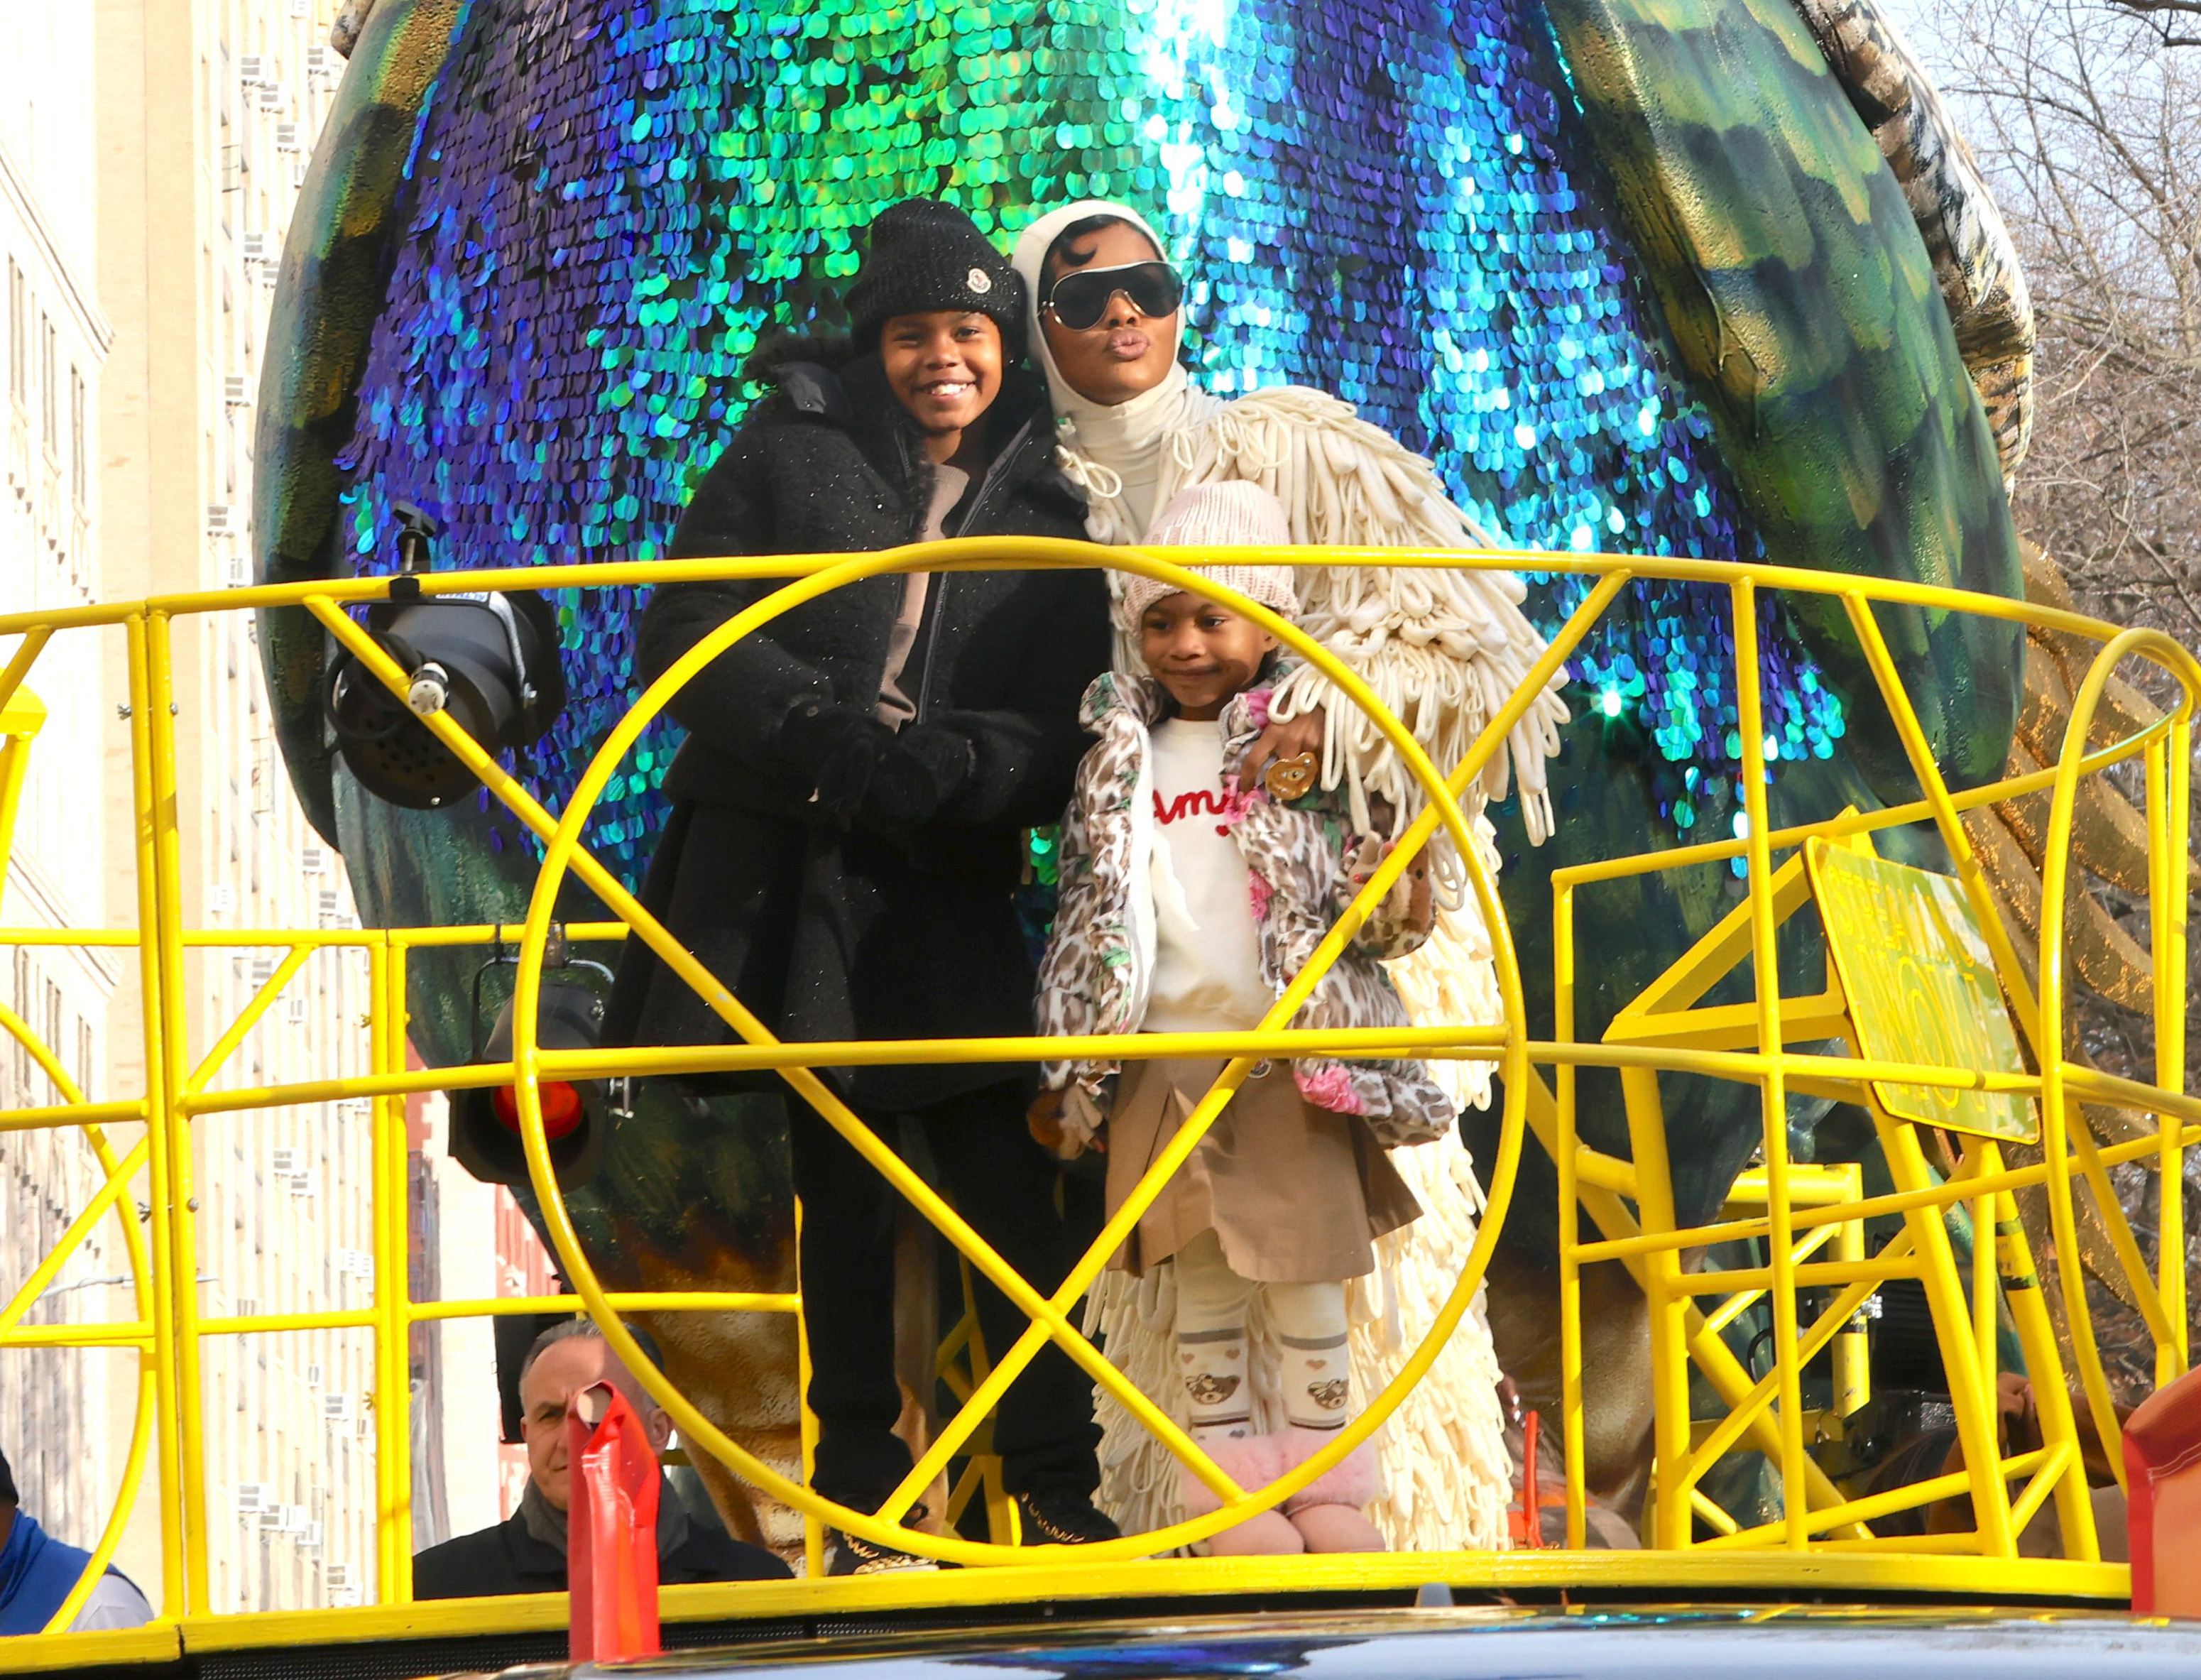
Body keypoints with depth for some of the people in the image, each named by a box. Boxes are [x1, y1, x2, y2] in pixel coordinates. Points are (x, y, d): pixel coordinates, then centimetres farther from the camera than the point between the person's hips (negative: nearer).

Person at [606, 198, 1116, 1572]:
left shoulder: (1046, 506, 9)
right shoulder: (792, 452, 7)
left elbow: (1061, 731, 1)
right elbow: (690, 630, 0)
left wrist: (939, 768, -18)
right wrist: (825, 737, -15)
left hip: (949, 881, 0)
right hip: (782, 864, 0)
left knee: (1007, 1180, -7)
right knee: (837, 1175, 4)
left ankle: (1060, 1490, -2)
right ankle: (862, 1493, 9)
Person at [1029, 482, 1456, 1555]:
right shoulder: (1123, 761, 10)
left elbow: (1366, 908, 3)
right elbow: (1084, 922, 14)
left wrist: (1396, 901, -22)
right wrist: (1063, 1079, 12)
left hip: (1290, 1062, -3)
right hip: (1163, 1059, 3)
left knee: (1302, 1274, -1)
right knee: (1200, 1278, 4)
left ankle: (1324, 1486, 6)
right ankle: (1227, 1488, 9)